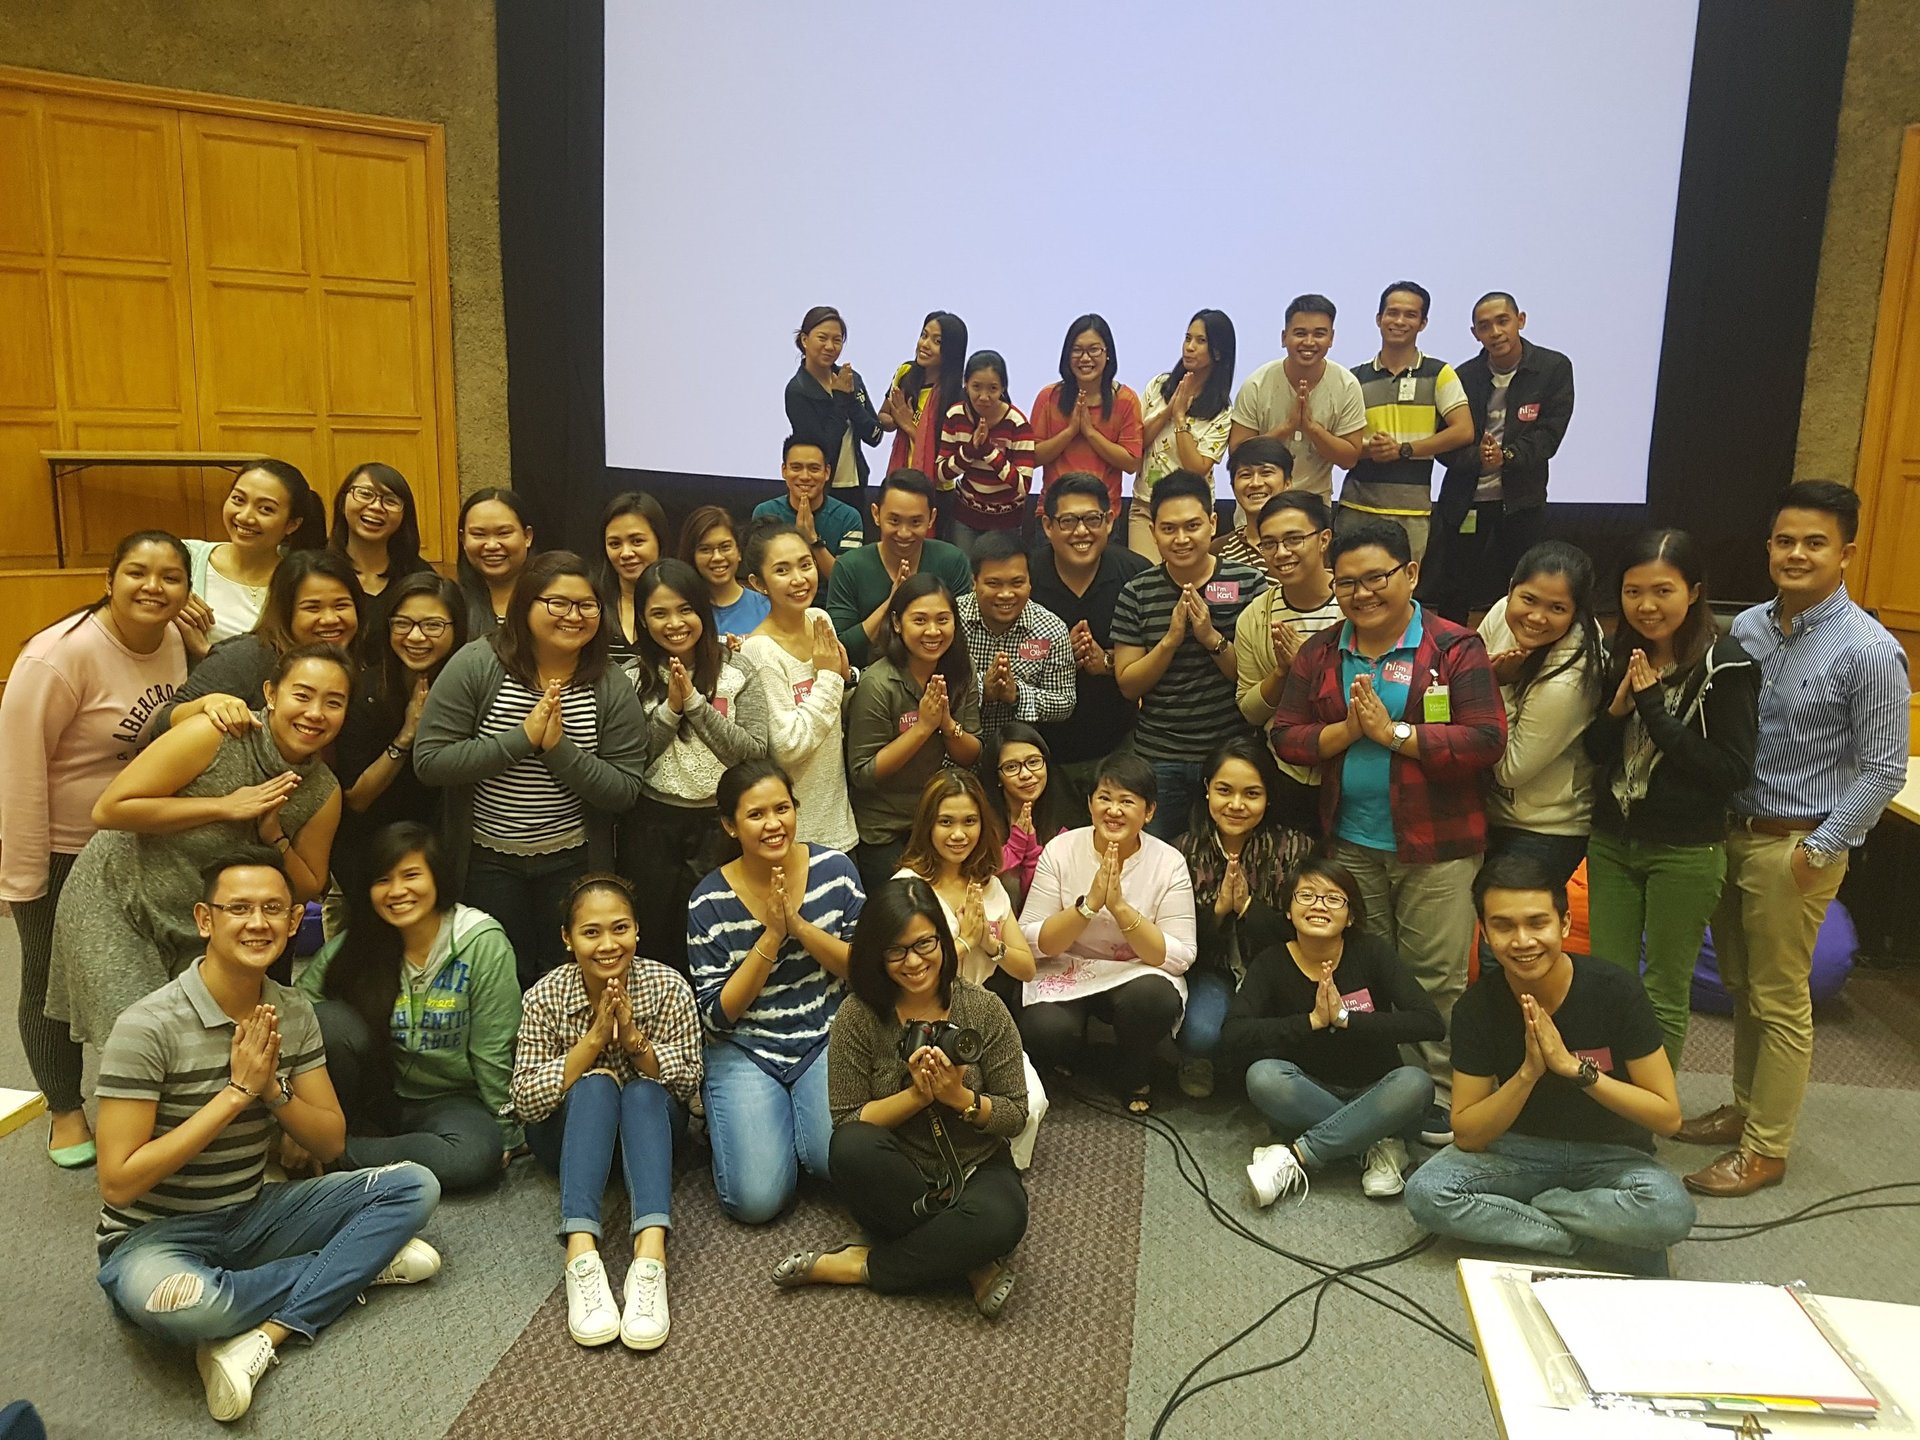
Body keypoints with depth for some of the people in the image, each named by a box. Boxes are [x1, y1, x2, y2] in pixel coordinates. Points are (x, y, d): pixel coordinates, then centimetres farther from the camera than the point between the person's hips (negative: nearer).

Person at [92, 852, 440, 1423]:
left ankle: (263, 1337, -20)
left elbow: (332, 1142, 1)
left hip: (253, 1215, 5)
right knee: (169, 1300, -40)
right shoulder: (148, 1027, -19)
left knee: (414, 1185, -10)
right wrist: (236, 1092, -24)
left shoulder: (293, 1013, -2)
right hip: (156, 1234, -5)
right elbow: (118, 1183, -21)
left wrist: (273, 1087, -19)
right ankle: (359, 1262, -12)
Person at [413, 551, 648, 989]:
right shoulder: (476, 664, -10)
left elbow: (625, 792, -11)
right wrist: (522, 738, -22)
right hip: (487, 860, -1)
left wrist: (560, 747, -24)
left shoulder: (612, 686, -7)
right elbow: (429, 761, -15)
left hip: (574, 861, 1)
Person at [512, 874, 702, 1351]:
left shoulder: (668, 988, -15)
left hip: (648, 1124, 0)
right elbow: (526, 1101, -16)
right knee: (596, 1084, -33)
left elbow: (688, 1084, -12)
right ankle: (581, 1253, -47)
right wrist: (594, 1039, -28)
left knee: (644, 1090, -33)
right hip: (571, 1133, 0)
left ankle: (651, 1253, -50)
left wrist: (634, 1038, -29)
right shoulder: (546, 996, -14)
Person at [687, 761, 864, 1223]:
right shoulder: (709, 902, -10)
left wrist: (799, 926, -20)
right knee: (758, 1198, -15)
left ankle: (802, 1122, 11)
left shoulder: (834, 869, -6)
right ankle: (730, 1122, 16)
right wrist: (772, 937, -21)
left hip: (827, 1041, 1)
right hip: (745, 1051, -1)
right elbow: (716, 1016, -9)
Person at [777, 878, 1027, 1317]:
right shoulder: (859, 1016, -11)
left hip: (975, 1170, 0)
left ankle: (865, 1267, -13)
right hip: (896, 1183, 0)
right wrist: (915, 1095, -25)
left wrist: (961, 1098, -24)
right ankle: (972, 1264, -20)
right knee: (852, 1147, -34)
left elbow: (1015, 1116, -5)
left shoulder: (984, 1009, -9)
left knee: (1002, 1217, -34)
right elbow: (847, 1123, -10)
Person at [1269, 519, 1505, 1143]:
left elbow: (1486, 740, -16)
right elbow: (1285, 736, 3)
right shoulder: (1320, 653, 6)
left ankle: (1443, 1095, 18)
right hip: (1349, 842, 4)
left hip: (1435, 845, -4)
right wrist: (1345, 729, -14)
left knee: (1437, 977, 2)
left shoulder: (1454, 648, -7)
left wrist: (1394, 731, -18)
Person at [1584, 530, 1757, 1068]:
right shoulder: (1618, 656, 3)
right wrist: (1617, 708, -12)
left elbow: (1734, 771, -17)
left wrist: (1655, 710, -20)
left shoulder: (1725, 665, -12)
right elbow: (1594, 751, 7)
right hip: (1611, 841, 4)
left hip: (1685, 852, -4)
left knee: (1664, 996, 9)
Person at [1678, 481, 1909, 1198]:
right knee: (1740, 986, 18)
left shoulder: (1869, 651, -14)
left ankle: (1765, 1147, 20)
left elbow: (1883, 770, -11)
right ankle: (1745, 1108, 36)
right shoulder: (1746, 627, 3)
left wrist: (1819, 850, -13)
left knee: (1779, 1000, 6)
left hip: (1795, 847, -6)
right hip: (1732, 832, 6)